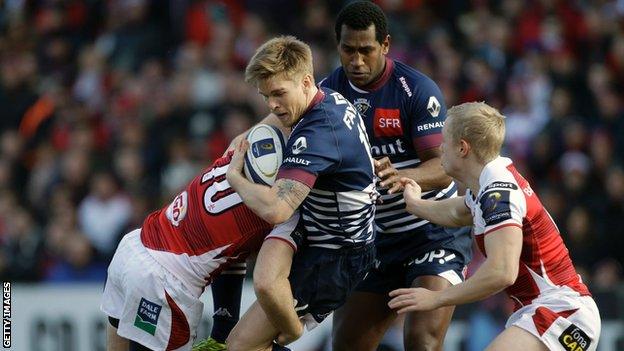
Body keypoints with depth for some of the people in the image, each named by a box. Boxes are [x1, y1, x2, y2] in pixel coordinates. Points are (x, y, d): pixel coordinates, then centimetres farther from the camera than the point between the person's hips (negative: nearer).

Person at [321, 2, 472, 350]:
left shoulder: (418, 90, -18)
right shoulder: (328, 91, -2)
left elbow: (443, 169, -23)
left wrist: (400, 175, -44)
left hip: (435, 232, -6)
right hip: (378, 239, 6)